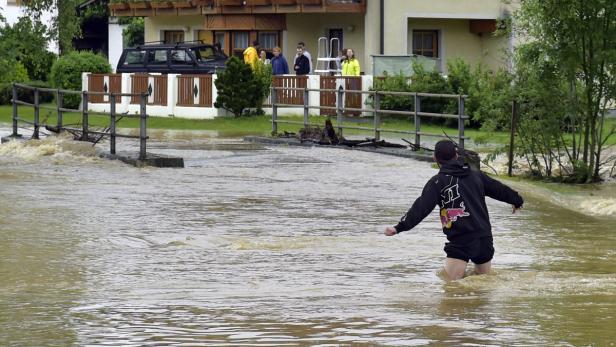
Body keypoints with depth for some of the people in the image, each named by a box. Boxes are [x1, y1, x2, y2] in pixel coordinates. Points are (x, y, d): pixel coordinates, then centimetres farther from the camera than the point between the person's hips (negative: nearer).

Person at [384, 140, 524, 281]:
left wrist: (400, 227, -17)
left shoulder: (438, 182, -2)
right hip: (485, 240, 5)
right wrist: (517, 200, 47)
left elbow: (421, 207, -13)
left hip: (461, 242, -5)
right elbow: (499, 189, 28)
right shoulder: (476, 175, 14)